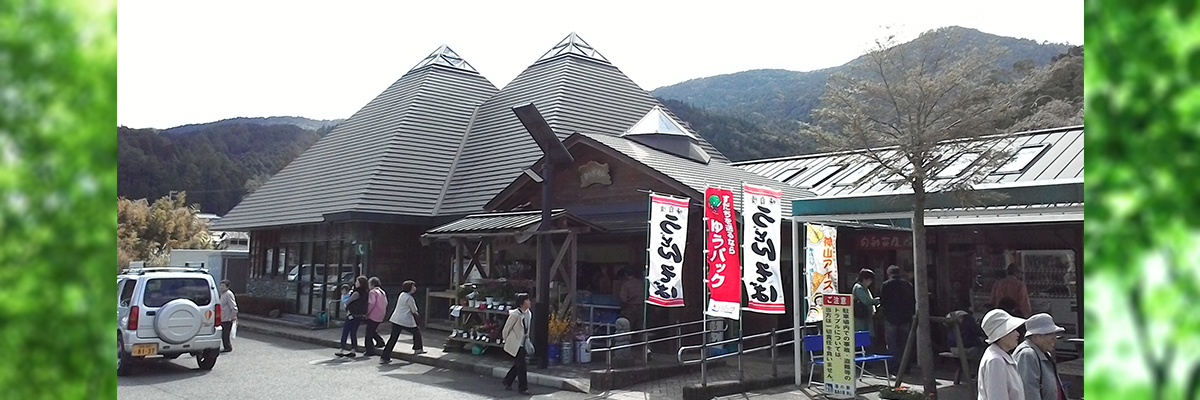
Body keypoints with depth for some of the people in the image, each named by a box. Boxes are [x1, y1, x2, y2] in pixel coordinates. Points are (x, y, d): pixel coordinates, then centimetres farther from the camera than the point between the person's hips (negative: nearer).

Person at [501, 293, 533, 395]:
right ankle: (522, 387, 8)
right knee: (521, 365, -4)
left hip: (523, 344, 8)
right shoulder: (515, 315, -22)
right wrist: (507, 341, 0)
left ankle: (507, 382, 33)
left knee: (518, 365, 15)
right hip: (515, 344, -8)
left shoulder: (529, 313, 0)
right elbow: (506, 329, -11)